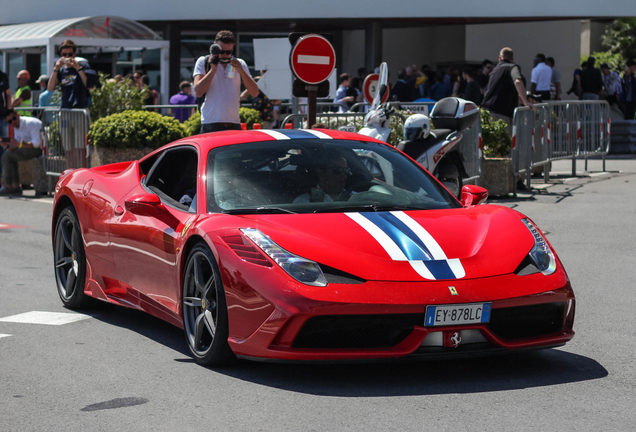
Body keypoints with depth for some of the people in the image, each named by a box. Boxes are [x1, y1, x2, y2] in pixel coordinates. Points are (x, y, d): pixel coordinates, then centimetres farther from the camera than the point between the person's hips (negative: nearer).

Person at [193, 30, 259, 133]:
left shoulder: (239, 64, 13)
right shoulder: (203, 62, 6)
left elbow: (254, 93, 4)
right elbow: (198, 92, -7)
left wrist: (241, 71, -9)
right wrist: (213, 69, -12)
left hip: (234, 124, 3)